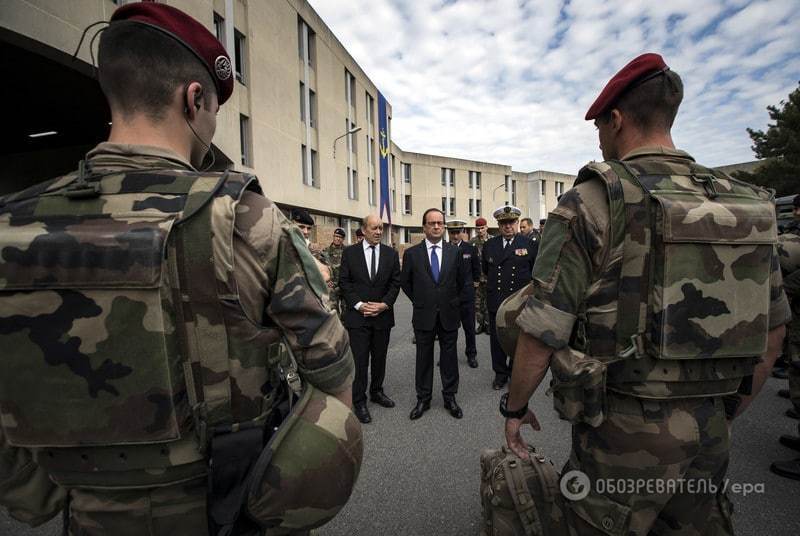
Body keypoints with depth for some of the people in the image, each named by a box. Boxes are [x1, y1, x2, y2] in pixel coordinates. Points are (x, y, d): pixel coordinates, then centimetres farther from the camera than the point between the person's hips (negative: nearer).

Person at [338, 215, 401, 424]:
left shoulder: (391, 253, 5)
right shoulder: (350, 252, -1)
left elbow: (396, 282, 2)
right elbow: (344, 282, -3)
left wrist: (385, 304, -11)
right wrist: (359, 304, -13)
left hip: (383, 315, 3)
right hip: (357, 315, -2)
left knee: (380, 358, 15)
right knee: (359, 360, 1)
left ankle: (377, 391, 34)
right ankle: (359, 401, 16)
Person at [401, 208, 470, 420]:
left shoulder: (454, 252, 1)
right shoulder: (412, 253, -3)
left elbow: (464, 281, 11)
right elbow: (405, 282, 8)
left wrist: (458, 302, 6)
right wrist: (418, 301, 5)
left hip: (449, 315, 1)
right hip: (424, 315, -1)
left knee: (449, 357, 11)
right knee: (424, 357, 10)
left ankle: (450, 397, 27)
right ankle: (423, 399, 25)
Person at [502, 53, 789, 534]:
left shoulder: (591, 202, -16)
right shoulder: (744, 203, 3)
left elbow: (542, 333, -18)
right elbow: (773, 331, 10)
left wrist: (514, 408, -2)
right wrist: (728, 413, 22)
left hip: (624, 427, -5)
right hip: (709, 431, 6)